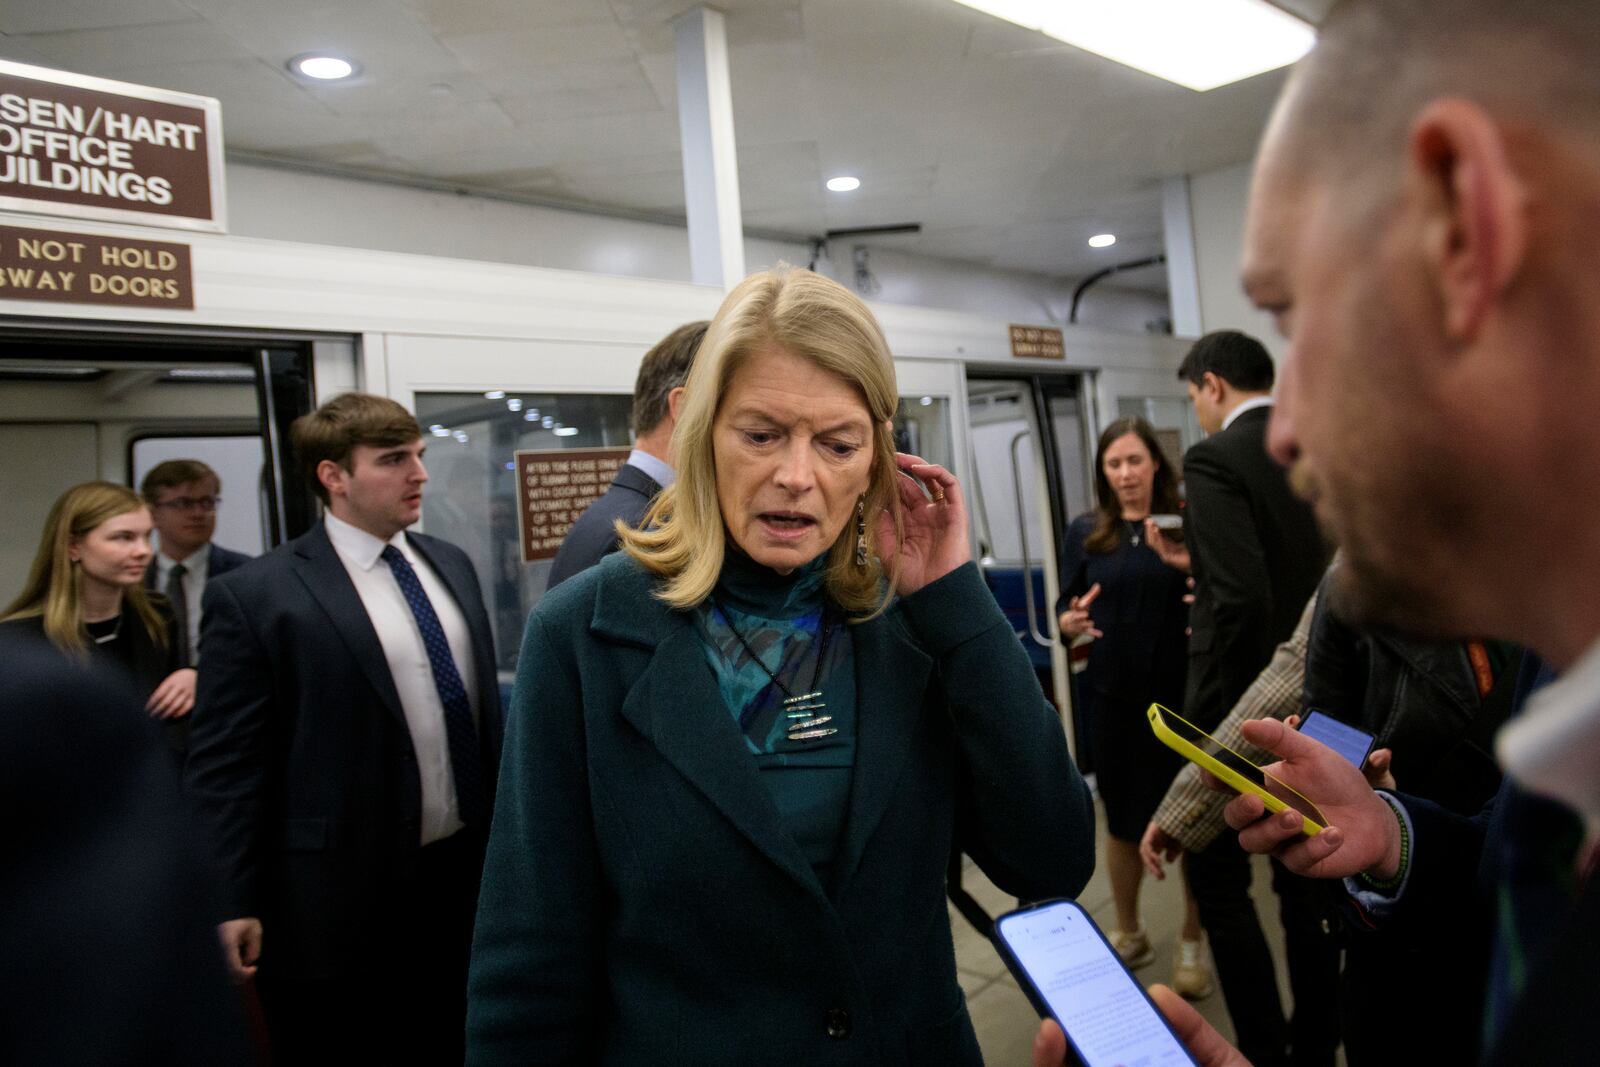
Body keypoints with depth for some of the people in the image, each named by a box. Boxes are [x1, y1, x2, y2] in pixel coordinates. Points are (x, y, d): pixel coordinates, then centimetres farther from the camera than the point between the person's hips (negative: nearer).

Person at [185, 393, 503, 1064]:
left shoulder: (451, 565, 7)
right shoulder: (254, 597, -12)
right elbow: (225, 767, -11)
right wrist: (232, 906, -11)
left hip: (463, 877, 6)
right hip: (339, 903, -5)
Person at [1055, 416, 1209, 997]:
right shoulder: (1085, 531, 3)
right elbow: (1065, 610, 6)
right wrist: (1071, 622, -16)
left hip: (1181, 695, -2)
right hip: (1111, 697, 2)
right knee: (1122, 819, 14)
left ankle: (1192, 945, 26)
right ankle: (1128, 935, 33)